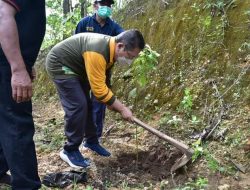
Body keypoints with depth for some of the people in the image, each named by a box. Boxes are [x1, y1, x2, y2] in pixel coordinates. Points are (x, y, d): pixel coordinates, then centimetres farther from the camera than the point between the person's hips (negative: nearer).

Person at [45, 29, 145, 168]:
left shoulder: (111, 49, -6)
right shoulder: (97, 51, -36)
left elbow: (100, 83, 7)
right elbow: (99, 88, -32)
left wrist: (110, 102, 4)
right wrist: (122, 109, -25)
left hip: (75, 67, 10)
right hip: (59, 65, -10)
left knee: (87, 105, 14)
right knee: (78, 106, -17)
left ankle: (92, 141, 30)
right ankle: (70, 151, -3)